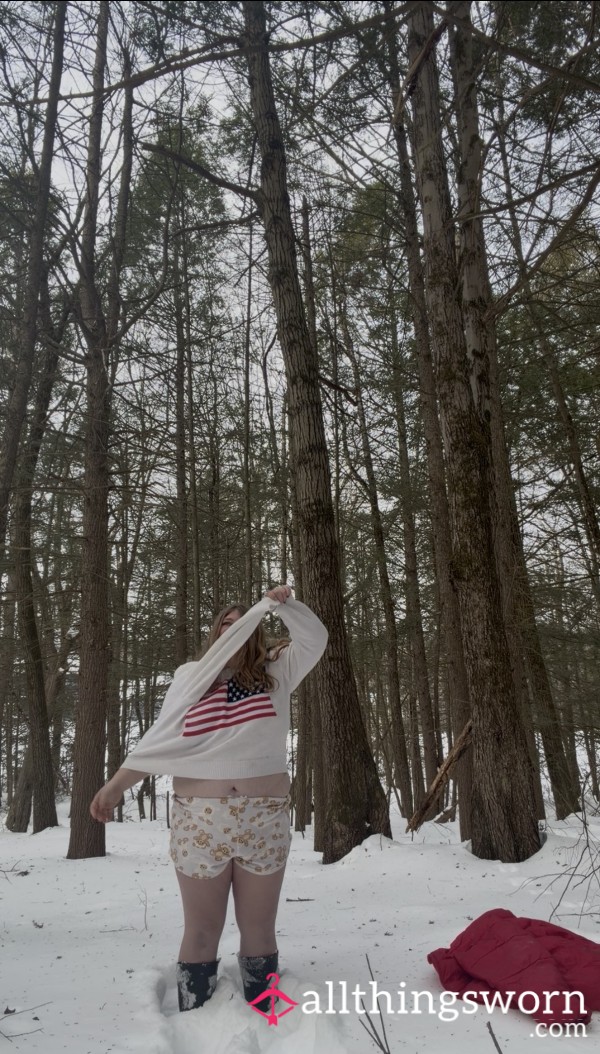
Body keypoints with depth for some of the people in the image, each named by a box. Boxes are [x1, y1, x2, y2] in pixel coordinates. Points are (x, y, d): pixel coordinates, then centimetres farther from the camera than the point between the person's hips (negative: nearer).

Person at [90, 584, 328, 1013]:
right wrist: (117, 783, 4)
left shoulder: (275, 673, 8)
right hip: (201, 822, 0)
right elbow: (160, 738, 7)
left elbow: (315, 639, 0)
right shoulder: (190, 677, 7)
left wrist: (284, 604, -11)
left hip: (264, 821, 1)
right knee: (202, 933, 8)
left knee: (259, 930, 10)